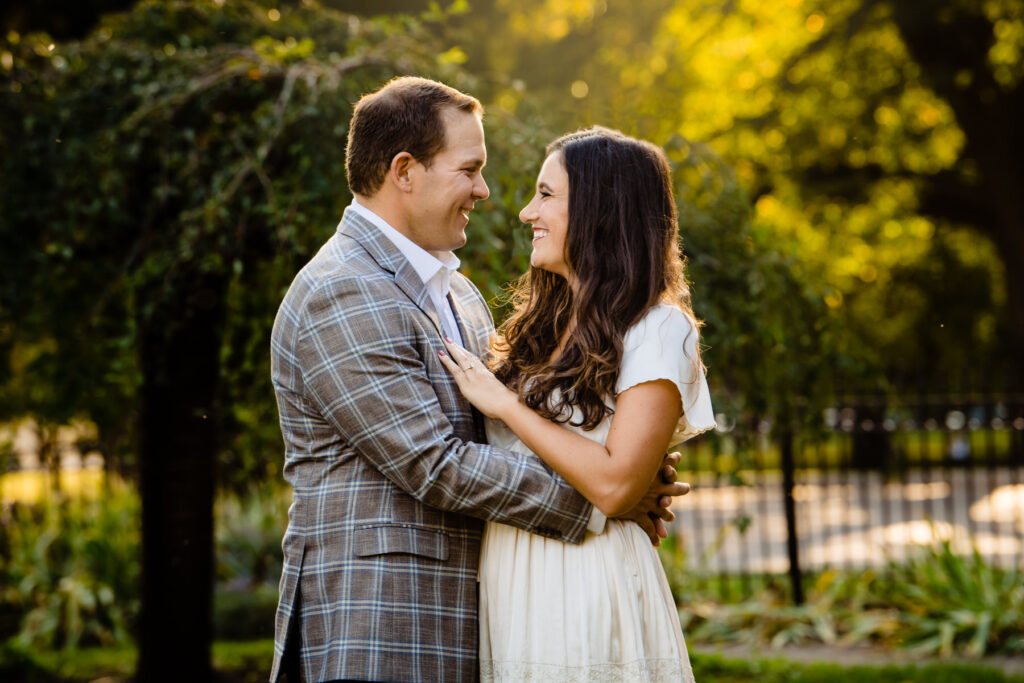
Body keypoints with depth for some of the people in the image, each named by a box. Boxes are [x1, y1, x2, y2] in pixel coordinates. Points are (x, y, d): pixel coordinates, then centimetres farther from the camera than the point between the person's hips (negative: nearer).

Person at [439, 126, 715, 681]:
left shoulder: (658, 330, -8)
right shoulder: (540, 327, 14)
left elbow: (615, 484, -18)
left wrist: (503, 403, -12)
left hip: (588, 594, -7)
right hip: (508, 592, 7)